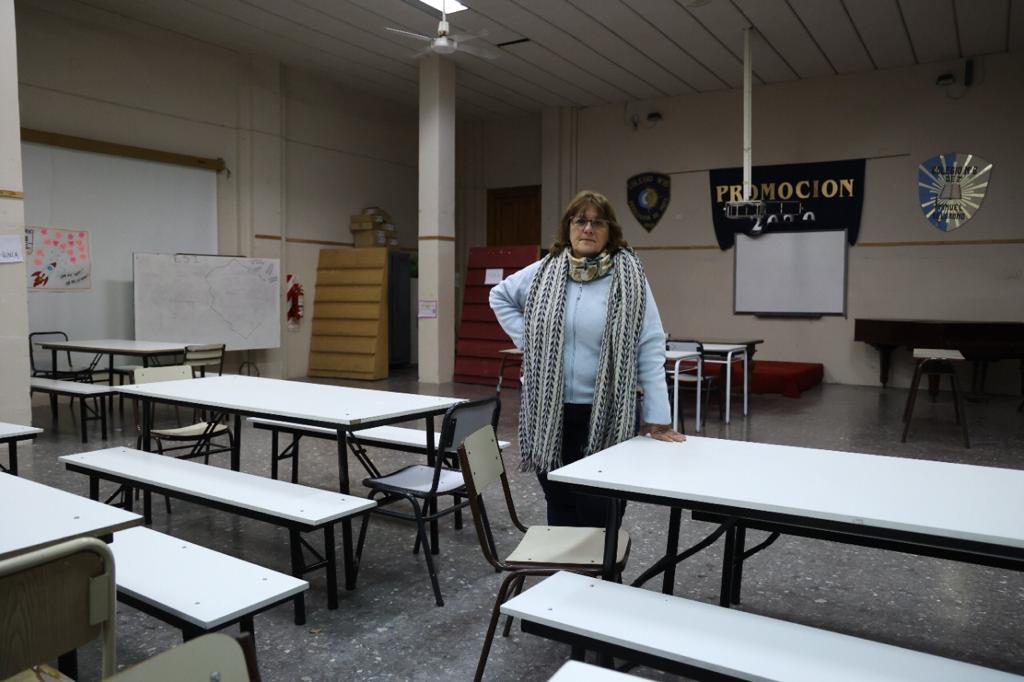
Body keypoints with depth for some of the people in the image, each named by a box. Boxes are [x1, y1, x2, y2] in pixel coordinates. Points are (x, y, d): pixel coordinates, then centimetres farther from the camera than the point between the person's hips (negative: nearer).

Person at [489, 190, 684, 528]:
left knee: (599, 513, 2)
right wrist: (526, 340, 7)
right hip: (549, 411, 3)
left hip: (605, 415, -3)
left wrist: (657, 418, -11)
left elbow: (649, 349, -7)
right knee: (560, 507, 14)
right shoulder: (545, 271, 4)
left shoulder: (628, 276, -5)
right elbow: (500, 296, 21)